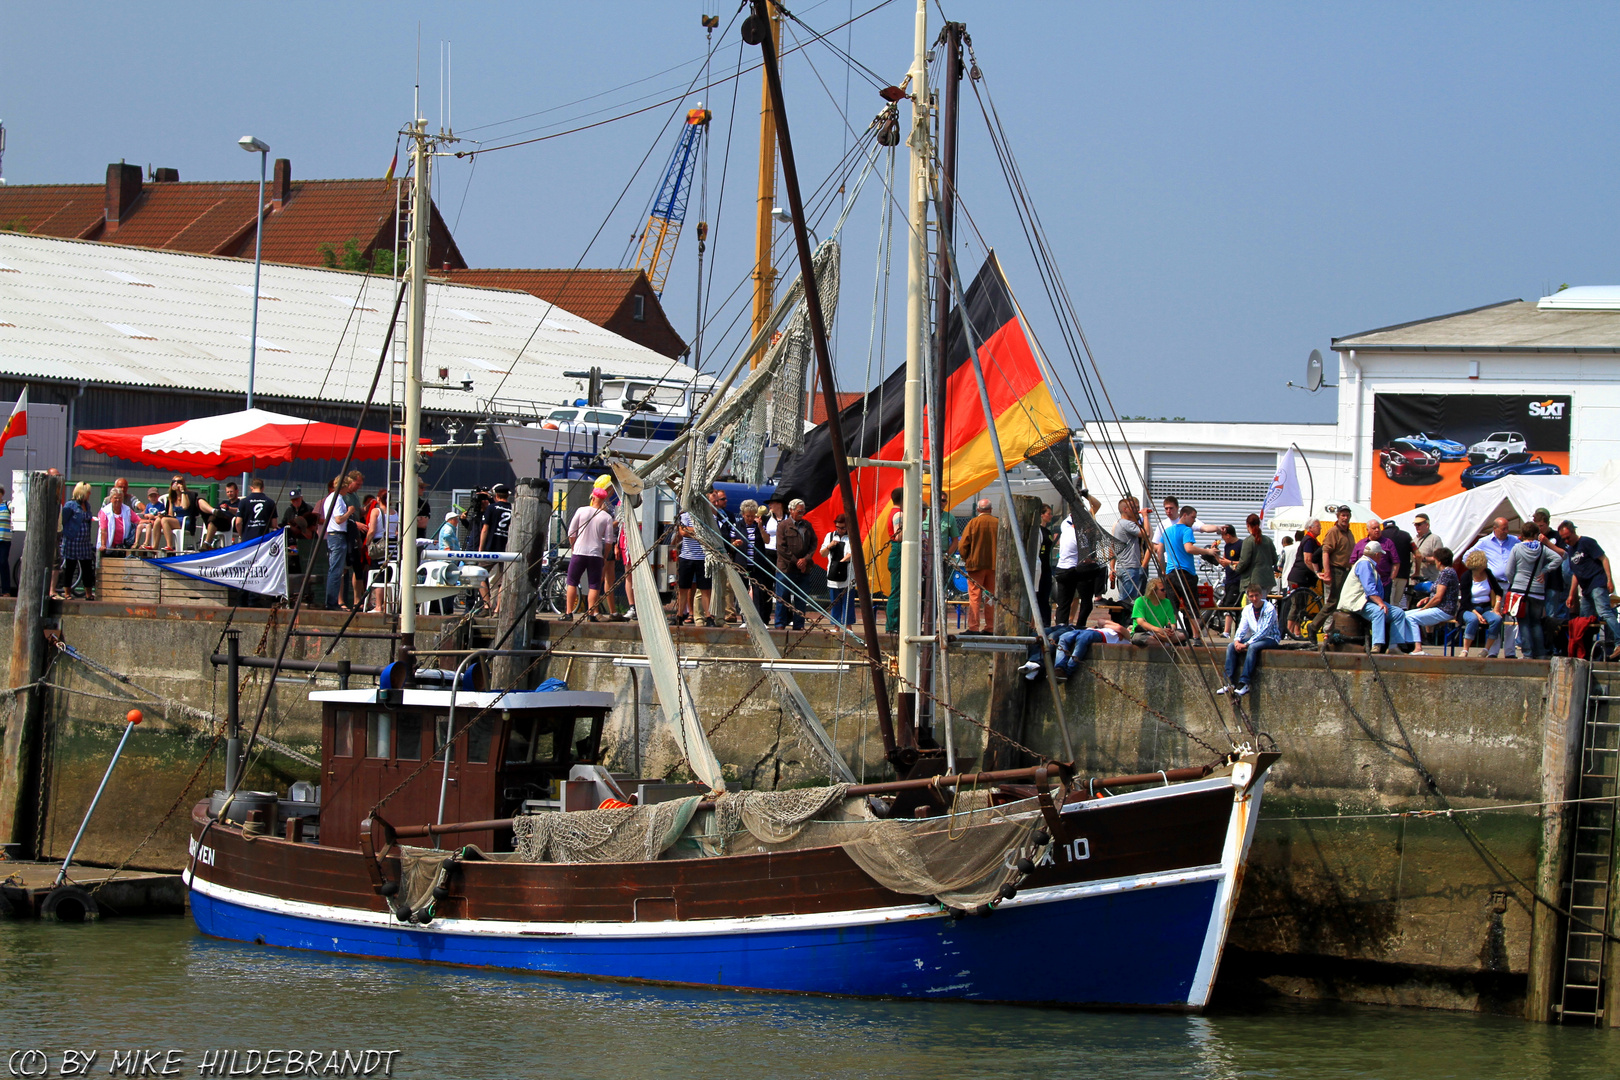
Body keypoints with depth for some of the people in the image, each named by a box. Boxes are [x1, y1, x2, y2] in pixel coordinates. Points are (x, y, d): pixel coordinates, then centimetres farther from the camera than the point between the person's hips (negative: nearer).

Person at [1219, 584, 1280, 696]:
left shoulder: (1269, 608, -14)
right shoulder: (1247, 609, 6)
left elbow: (1264, 630, -21)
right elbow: (1242, 627, 3)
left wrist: (1247, 644, -27)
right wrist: (1237, 640, -19)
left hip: (1270, 639, -6)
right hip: (1254, 637, 6)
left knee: (1252, 647, -36)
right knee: (1231, 646, -15)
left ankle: (1244, 683, -39)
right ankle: (1229, 682, -21)